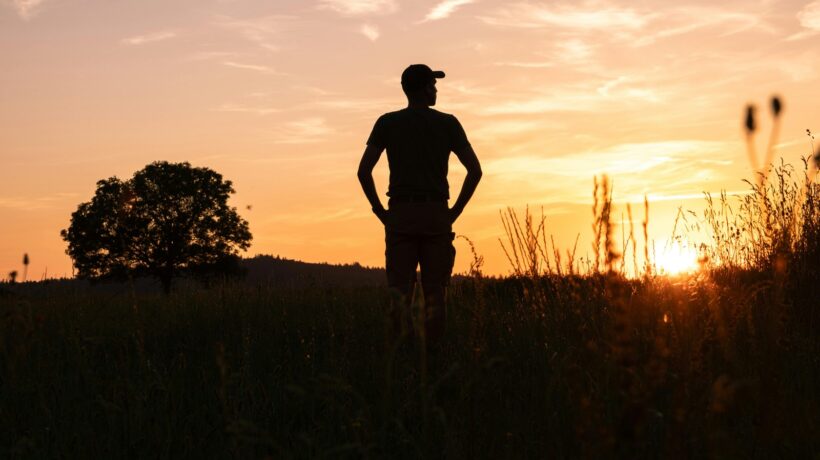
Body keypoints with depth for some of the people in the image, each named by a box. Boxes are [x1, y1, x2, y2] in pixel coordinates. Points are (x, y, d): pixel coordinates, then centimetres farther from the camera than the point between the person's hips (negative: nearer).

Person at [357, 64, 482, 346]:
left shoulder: (387, 123, 5)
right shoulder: (448, 123, 4)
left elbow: (364, 170, -4)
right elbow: (475, 170, -2)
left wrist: (380, 211, 6)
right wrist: (455, 211, 6)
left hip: (400, 216, 0)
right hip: (436, 216, 0)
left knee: (399, 287, -1)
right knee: (434, 292, 7)